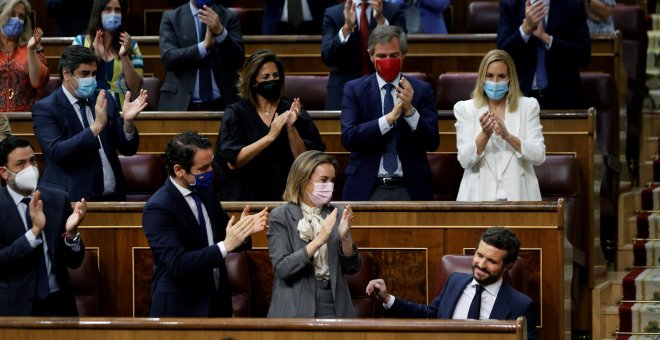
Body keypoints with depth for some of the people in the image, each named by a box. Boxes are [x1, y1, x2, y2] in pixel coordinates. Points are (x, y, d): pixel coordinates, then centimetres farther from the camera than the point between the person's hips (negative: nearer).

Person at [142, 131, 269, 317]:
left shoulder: (205, 192, 3)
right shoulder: (158, 208, -18)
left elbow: (222, 237, 11)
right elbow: (177, 264, -25)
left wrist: (244, 230, -10)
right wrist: (226, 245, -29)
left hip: (217, 302, 7)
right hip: (179, 308, -7)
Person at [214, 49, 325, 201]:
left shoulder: (292, 111, 8)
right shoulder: (236, 113, 3)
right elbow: (232, 162, -9)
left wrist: (291, 129, -13)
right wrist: (270, 136, -15)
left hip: (283, 194, 1)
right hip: (246, 195, -1)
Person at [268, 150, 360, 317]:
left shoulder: (337, 214, 8)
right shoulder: (281, 216, -3)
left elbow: (352, 268, 6)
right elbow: (281, 268, -13)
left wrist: (345, 237, -12)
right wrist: (318, 240, -22)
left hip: (334, 306, 3)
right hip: (296, 308, -3)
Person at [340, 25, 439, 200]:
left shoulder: (421, 90, 4)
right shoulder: (354, 89, 3)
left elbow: (432, 143, -4)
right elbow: (348, 138, -10)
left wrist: (410, 110, -19)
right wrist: (390, 117, -20)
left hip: (409, 190, 1)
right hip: (366, 190, 0)